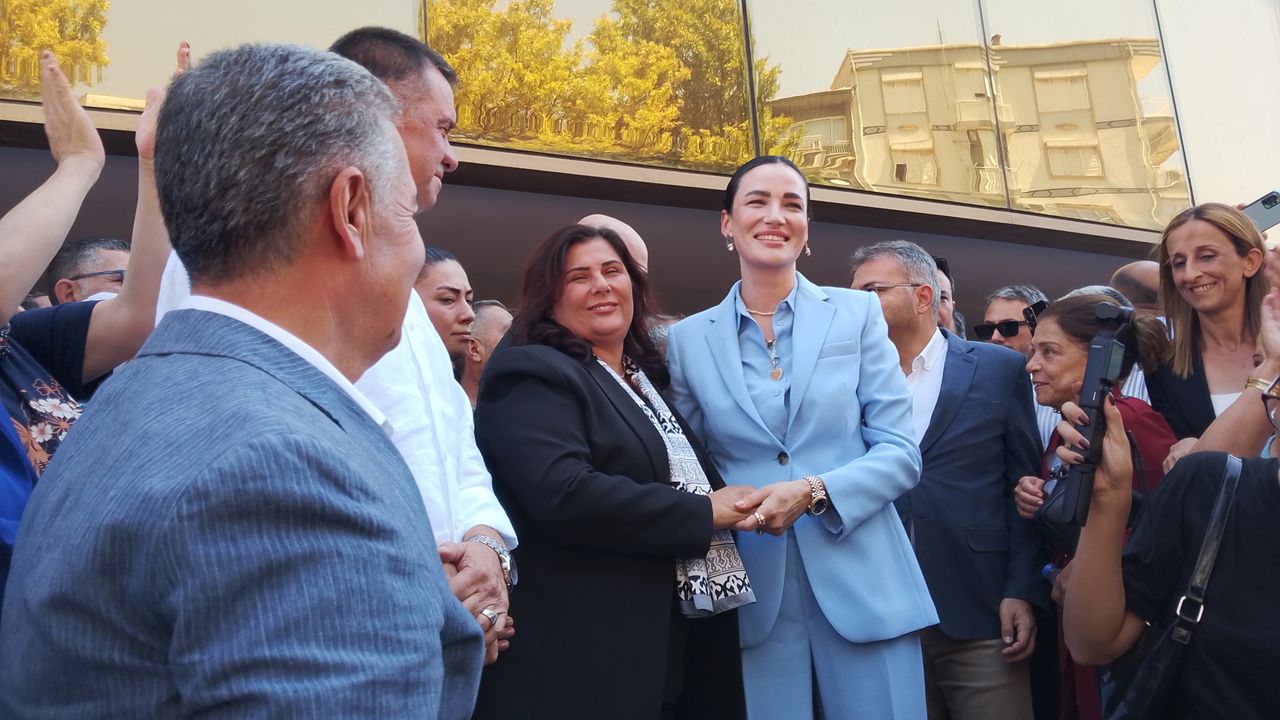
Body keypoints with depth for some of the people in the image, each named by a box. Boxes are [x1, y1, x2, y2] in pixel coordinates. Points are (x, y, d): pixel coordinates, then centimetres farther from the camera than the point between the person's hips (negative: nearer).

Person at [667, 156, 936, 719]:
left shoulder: (857, 313, 2)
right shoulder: (689, 339, 4)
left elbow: (901, 453, -2)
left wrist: (814, 492, -17)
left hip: (862, 587, 0)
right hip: (755, 597, 0)